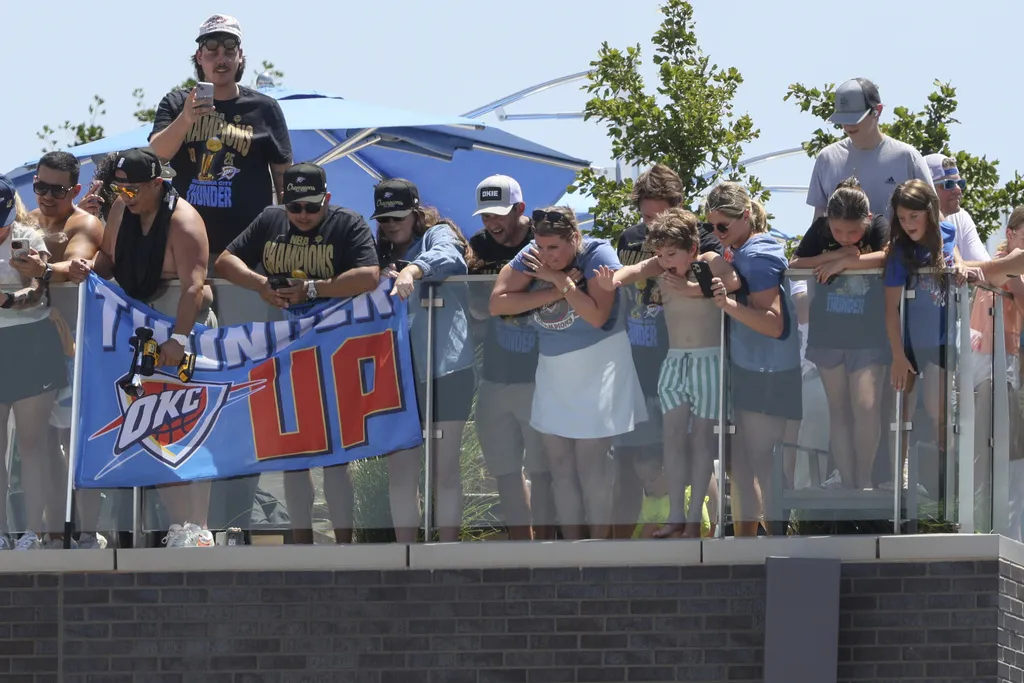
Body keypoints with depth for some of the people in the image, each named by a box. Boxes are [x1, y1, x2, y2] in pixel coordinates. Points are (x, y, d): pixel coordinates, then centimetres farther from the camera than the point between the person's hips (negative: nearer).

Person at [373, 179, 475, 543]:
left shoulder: (438, 236, 4)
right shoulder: (382, 254, 21)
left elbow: (444, 257, -20)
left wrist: (410, 270, -40)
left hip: (445, 366, -5)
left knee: (445, 468, -2)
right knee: (400, 469, 2)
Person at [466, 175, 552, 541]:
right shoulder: (480, 246, 7)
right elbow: (478, 306, 4)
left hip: (539, 380, -5)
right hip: (495, 379, 5)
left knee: (542, 468, -1)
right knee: (505, 470, 8)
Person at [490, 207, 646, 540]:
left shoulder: (598, 256, -16)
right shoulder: (531, 256, -4)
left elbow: (597, 315, -26)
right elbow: (497, 303, -14)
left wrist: (560, 279, -23)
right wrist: (555, 291, -19)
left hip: (596, 373, -5)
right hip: (553, 372, 5)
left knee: (592, 465, -6)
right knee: (560, 466, 7)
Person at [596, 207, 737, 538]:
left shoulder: (710, 262, -5)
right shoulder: (661, 268, 2)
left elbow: (733, 282, -25)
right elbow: (637, 270, -19)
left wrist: (691, 288, -24)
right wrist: (614, 279, -41)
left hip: (708, 361, -4)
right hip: (674, 361, 4)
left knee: (701, 437, -1)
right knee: (673, 437, 0)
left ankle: (695, 517, 3)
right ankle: (676, 515, 3)